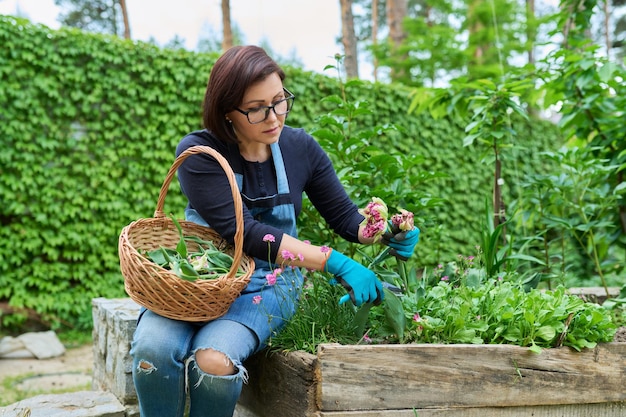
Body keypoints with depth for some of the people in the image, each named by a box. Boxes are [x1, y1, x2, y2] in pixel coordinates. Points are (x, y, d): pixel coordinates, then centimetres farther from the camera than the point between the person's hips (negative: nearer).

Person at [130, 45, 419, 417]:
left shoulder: (300, 148, 1)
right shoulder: (199, 154, -11)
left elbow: (346, 217, 8)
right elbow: (240, 231, -23)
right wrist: (334, 262, -28)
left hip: (266, 286, 1)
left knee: (215, 362, -30)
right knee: (152, 351, -31)